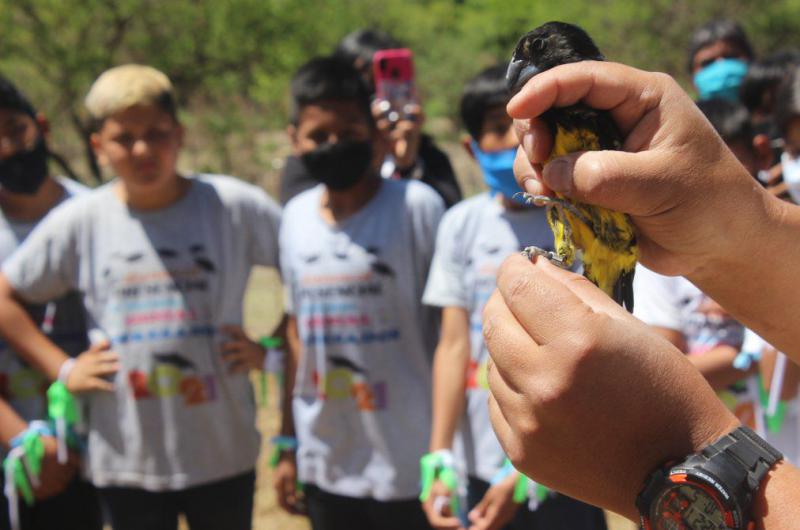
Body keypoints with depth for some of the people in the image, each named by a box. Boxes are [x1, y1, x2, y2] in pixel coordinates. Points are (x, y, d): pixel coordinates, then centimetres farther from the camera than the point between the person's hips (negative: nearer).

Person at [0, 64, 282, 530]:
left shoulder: (234, 206, -7)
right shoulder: (80, 221, -3)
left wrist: (272, 349, -7)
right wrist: (62, 369, -2)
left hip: (223, 455, -1)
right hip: (127, 458, 1)